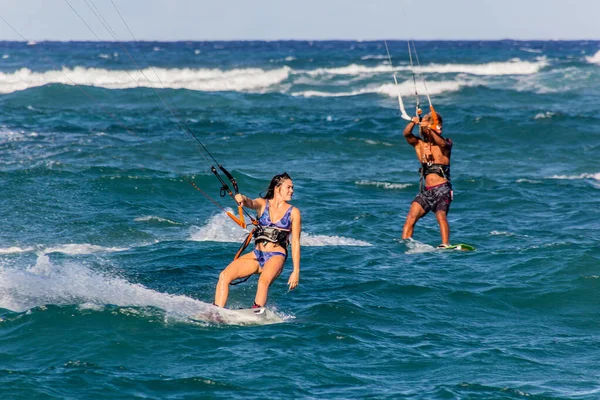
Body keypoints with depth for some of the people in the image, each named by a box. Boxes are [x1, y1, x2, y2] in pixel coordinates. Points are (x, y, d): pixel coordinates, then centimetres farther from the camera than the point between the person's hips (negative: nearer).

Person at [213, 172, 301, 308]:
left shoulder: (293, 212, 4)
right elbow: (250, 203, -14)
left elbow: (295, 242, 2)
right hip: (257, 255, 3)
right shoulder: (263, 204, 9)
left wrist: (296, 271, -5)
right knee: (225, 275, -14)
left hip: (276, 256, -3)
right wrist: (242, 199, -40)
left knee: (264, 281, -35)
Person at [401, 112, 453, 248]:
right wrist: (413, 123, -26)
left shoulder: (446, 142, 4)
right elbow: (406, 134, -5)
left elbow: (443, 143, -21)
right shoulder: (420, 144, 12)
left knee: (441, 215, -26)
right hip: (426, 190, 4)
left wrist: (429, 130, -37)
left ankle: (445, 245, -37)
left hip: (442, 189, -4)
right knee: (411, 217, -11)